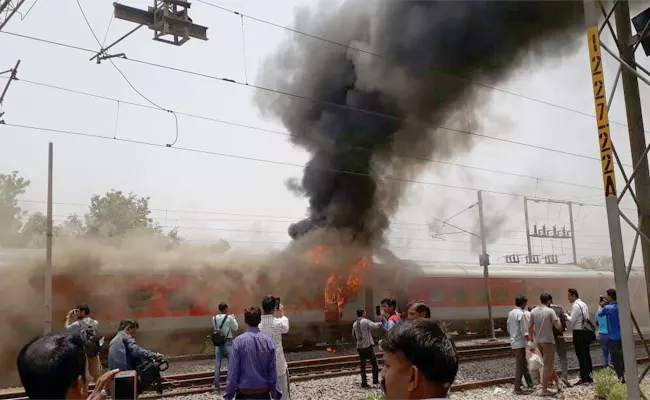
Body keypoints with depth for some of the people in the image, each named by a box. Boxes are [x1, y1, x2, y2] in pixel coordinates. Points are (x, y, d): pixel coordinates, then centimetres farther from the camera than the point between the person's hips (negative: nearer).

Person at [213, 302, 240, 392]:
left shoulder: (214, 318, 2)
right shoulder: (229, 317, -10)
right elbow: (236, 328, 1)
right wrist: (233, 318, 13)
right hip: (228, 342, -4)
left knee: (217, 365, 7)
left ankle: (216, 386, 10)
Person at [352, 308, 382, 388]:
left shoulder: (355, 324, 8)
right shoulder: (365, 321, -11)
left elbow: (353, 336, 16)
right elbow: (375, 325, -13)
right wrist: (380, 324, 6)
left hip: (360, 347, 6)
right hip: (368, 346, -6)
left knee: (362, 365, 10)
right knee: (374, 364, 4)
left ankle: (364, 383, 11)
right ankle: (375, 381, 2)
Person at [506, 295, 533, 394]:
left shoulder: (510, 313, 8)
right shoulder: (521, 314, -16)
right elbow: (524, 332, -18)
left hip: (513, 342, 8)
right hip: (520, 343, -8)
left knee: (523, 364, 18)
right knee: (519, 366, -2)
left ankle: (530, 383, 27)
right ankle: (517, 388, 2)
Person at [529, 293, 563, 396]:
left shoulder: (533, 311, 5)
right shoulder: (550, 311, -10)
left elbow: (530, 328, 8)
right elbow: (558, 327, -12)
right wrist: (558, 319, 8)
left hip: (538, 342, 6)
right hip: (548, 341, -5)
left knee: (549, 364, 17)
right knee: (548, 366, 2)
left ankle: (558, 383, 24)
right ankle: (544, 389, 4)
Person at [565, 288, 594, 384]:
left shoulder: (575, 305, -14)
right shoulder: (584, 304, 14)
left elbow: (572, 320, -15)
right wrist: (571, 314, 13)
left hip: (578, 332, -9)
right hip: (586, 331, 9)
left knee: (581, 355, -5)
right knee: (587, 354, 12)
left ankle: (584, 377, -4)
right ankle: (589, 376, 17)